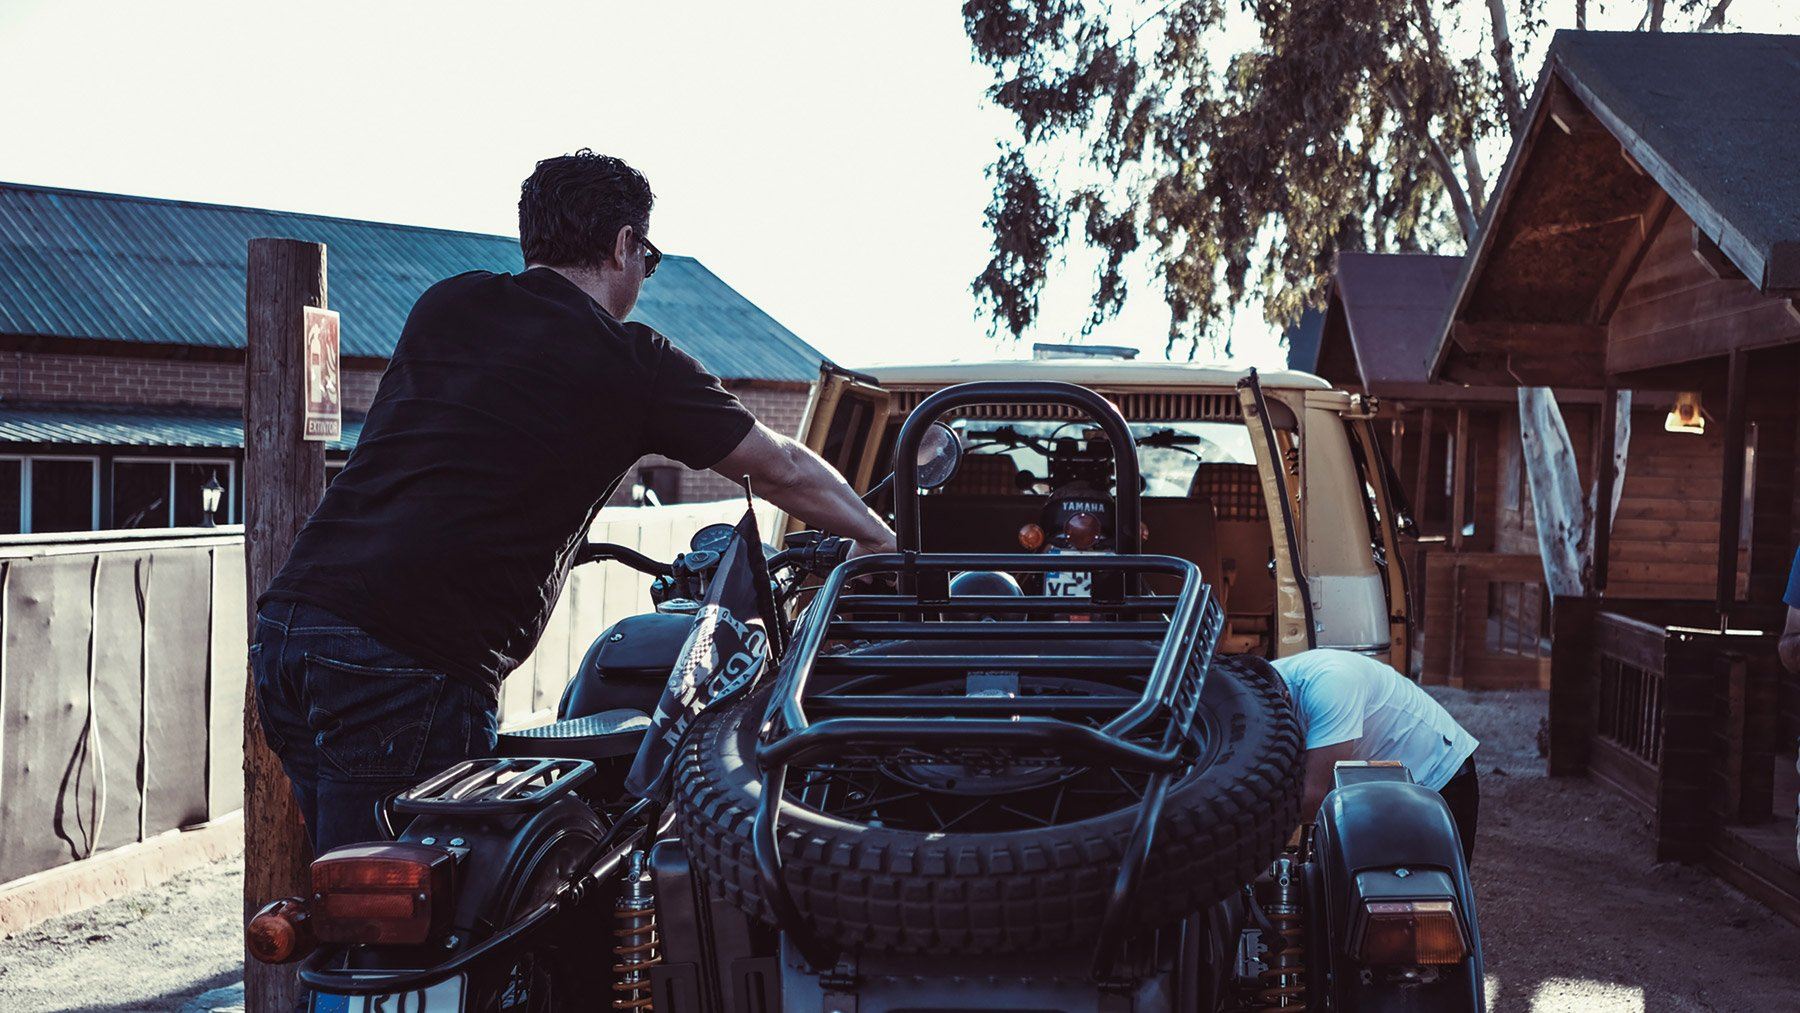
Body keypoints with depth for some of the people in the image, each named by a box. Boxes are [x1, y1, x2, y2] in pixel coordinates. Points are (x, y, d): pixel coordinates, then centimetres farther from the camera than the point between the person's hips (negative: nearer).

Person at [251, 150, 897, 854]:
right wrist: (878, 539, 27)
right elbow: (784, 470, 12)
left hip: (282, 623, 7)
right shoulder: (631, 362, 1)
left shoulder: (445, 304, 16)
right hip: (409, 660, -7)